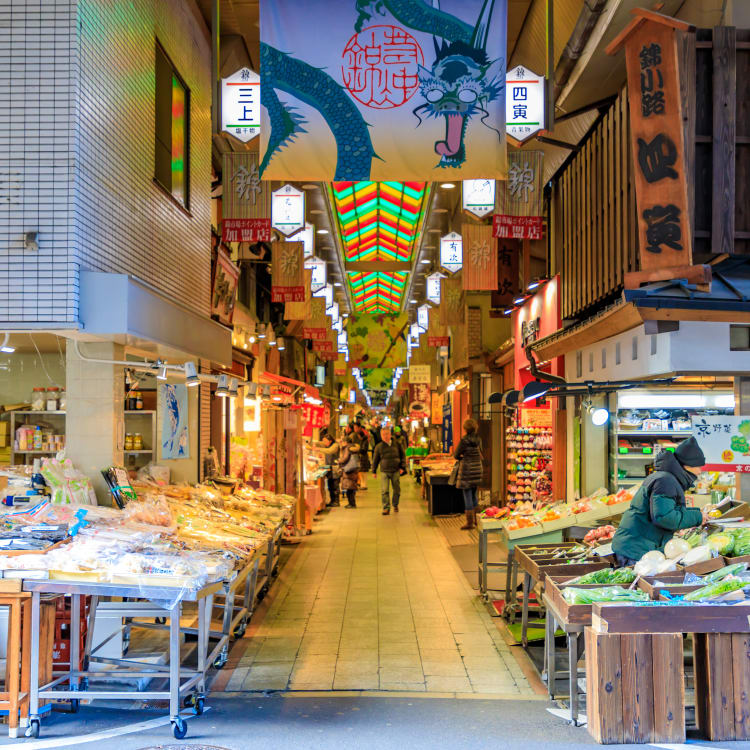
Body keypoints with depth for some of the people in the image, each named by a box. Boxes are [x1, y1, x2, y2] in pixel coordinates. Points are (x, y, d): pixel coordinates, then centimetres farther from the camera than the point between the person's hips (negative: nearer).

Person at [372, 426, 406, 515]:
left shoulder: (397, 444, 2)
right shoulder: (379, 446, 0)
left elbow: (403, 455, 9)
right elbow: (375, 459, 10)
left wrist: (402, 467, 0)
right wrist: (374, 471, 12)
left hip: (396, 471, 1)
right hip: (384, 472, -1)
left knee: (397, 490, 9)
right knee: (385, 490, -10)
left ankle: (395, 505, 30)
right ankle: (386, 508, -5)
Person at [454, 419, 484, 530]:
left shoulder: (464, 441, -14)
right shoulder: (478, 439, 4)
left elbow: (456, 455, -6)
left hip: (467, 470, -6)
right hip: (478, 469, 6)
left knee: (467, 496, -1)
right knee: (473, 494, 19)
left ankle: (469, 522, 2)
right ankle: (476, 519, 25)